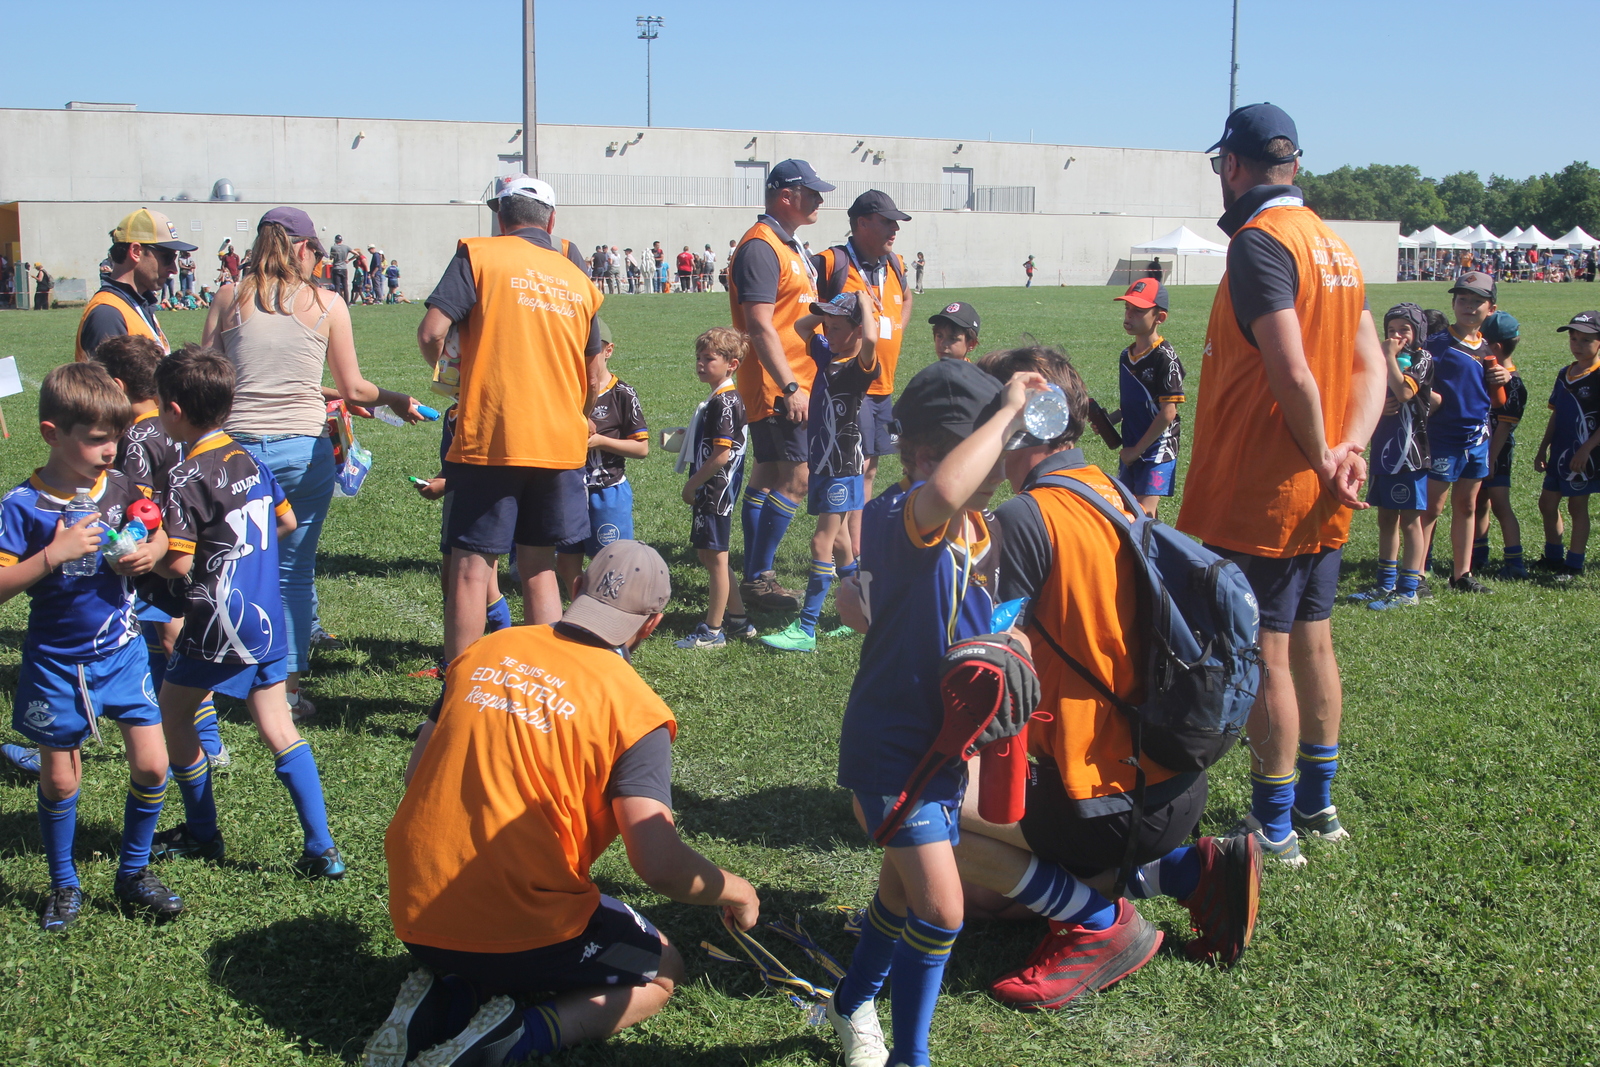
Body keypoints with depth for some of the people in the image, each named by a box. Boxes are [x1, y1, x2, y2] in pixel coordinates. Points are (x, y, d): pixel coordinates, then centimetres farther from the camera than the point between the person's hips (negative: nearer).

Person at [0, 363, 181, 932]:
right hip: (56, 663, -3)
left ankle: (134, 872, 22)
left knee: (152, 765, 1)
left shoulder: (119, 485, -3)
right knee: (60, 779, 10)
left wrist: (151, 551, -9)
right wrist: (55, 553, -29)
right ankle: (64, 885, 30)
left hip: (121, 649, 3)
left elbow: (156, 533, 13)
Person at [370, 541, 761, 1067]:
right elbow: (660, 865, -18)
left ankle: (439, 998, 5)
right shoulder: (634, 707, -11)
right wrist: (736, 891, 2)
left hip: (416, 919, 6)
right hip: (523, 933, -6)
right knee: (661, 973, 19)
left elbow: (417, 776, 11)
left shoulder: (483, 651, 4)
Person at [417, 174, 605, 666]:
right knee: (539, 569, 14)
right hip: (560, 444, 5)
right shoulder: (577, 278, 14)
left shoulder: (479, 255, -1)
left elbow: (431, 333, -10)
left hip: (490, 440, -4)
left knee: (471, 569, 1)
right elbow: (595, 373, 19)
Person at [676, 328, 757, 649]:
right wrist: (686, 438, 14)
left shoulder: (725, 402, -18)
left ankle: (713, 631, 7)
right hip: (712, 491, 11)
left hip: (715, 489, -11)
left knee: (715, 558, -2)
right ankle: (738, 619, 27)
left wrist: (692, 485, -16)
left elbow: (721, 456, -22)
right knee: (709, 555, 18)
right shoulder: (719, 399, 13)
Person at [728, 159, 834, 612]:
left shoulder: (789, 246, 18)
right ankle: (758, 577, -6)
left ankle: (756, 577, 19)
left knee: (768, 474, 12)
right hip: (776, 387, -10)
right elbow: (760, 325, -23)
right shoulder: (761, 247, -15)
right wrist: (789, 387, -26)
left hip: (792, 384, 10)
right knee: (796, 477, -11)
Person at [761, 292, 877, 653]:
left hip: (844, 468, -9)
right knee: (838, 542, 16)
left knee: (822, 543, -9)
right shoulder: (827, 353, 8)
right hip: (821, 463, 9)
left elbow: (871, 340, -38)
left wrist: (865, 304, -21)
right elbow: (801, 326, 24)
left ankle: (805, 630, -7)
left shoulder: (861, 365, -16)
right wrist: (828, 311, 9)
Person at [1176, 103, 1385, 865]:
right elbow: (1369, 363, 8)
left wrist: (1322, 458, -11)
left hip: (1261, 495, -9)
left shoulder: (1260, 242, -17)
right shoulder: (1333, 244, 12)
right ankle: (1316, 803, 29)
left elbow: (1292, 375, -24)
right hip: (1319, 504, 9)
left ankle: (1274, 826, 7)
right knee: (1311, 643, 17)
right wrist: (1352, 446, -4)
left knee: (1265, 657, -1)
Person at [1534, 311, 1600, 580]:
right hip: (1560, 452, 8)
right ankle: (1553, 557, 28)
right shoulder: (1565, 374, 9)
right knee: (1547, 502, 12)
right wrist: (1543, 449, 15)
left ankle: (1574, 565, 11)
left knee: (1577, 506, 1)